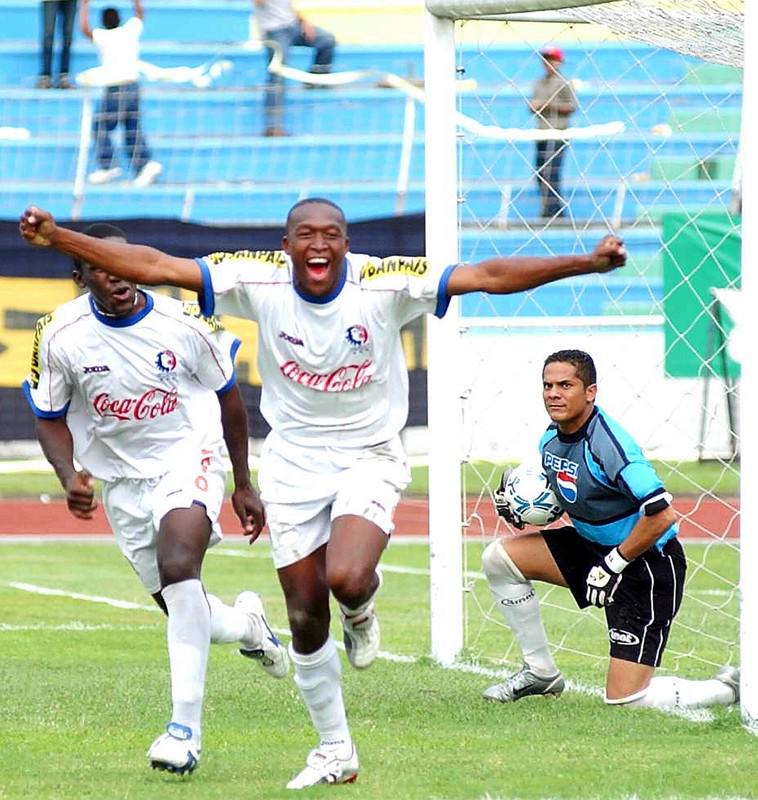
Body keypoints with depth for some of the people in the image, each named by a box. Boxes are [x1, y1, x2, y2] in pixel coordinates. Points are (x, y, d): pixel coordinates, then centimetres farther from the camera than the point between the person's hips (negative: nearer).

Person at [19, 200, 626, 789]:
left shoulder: (384, 284, -18)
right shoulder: (258, 282, -14)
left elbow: (488, 276, -21)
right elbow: (153, 266, -16)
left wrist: (587, 263, -29)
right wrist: (56, 238, -23)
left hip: (369, 457, -2)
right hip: (293, 462, 2)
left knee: (346, 580, -29)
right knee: (305, 618, 5)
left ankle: (363, 609, 10)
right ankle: (335, 753, 24)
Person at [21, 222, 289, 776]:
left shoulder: (184, 323, -13)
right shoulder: (60, 336, -11)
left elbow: (228, 398, 3)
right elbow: (50, 417, 3)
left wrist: (244, 485, 10)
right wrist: (70, 477, -16)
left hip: (189, 454, -3)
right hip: (121, 477, 3)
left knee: (178, 565, -30)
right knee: (182, 607, 8)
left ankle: (186, 726, -30)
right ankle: (244, 622, 47)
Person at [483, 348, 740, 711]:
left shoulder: (607, 445, -27)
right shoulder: (551, 439, 0)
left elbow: (661, 515, -31)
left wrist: (613, 565, -22)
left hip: (647, 562, -9)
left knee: (625, 700, -11)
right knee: (499, 556, 1)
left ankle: (730, 688, 10)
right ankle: (540, 672, 12)